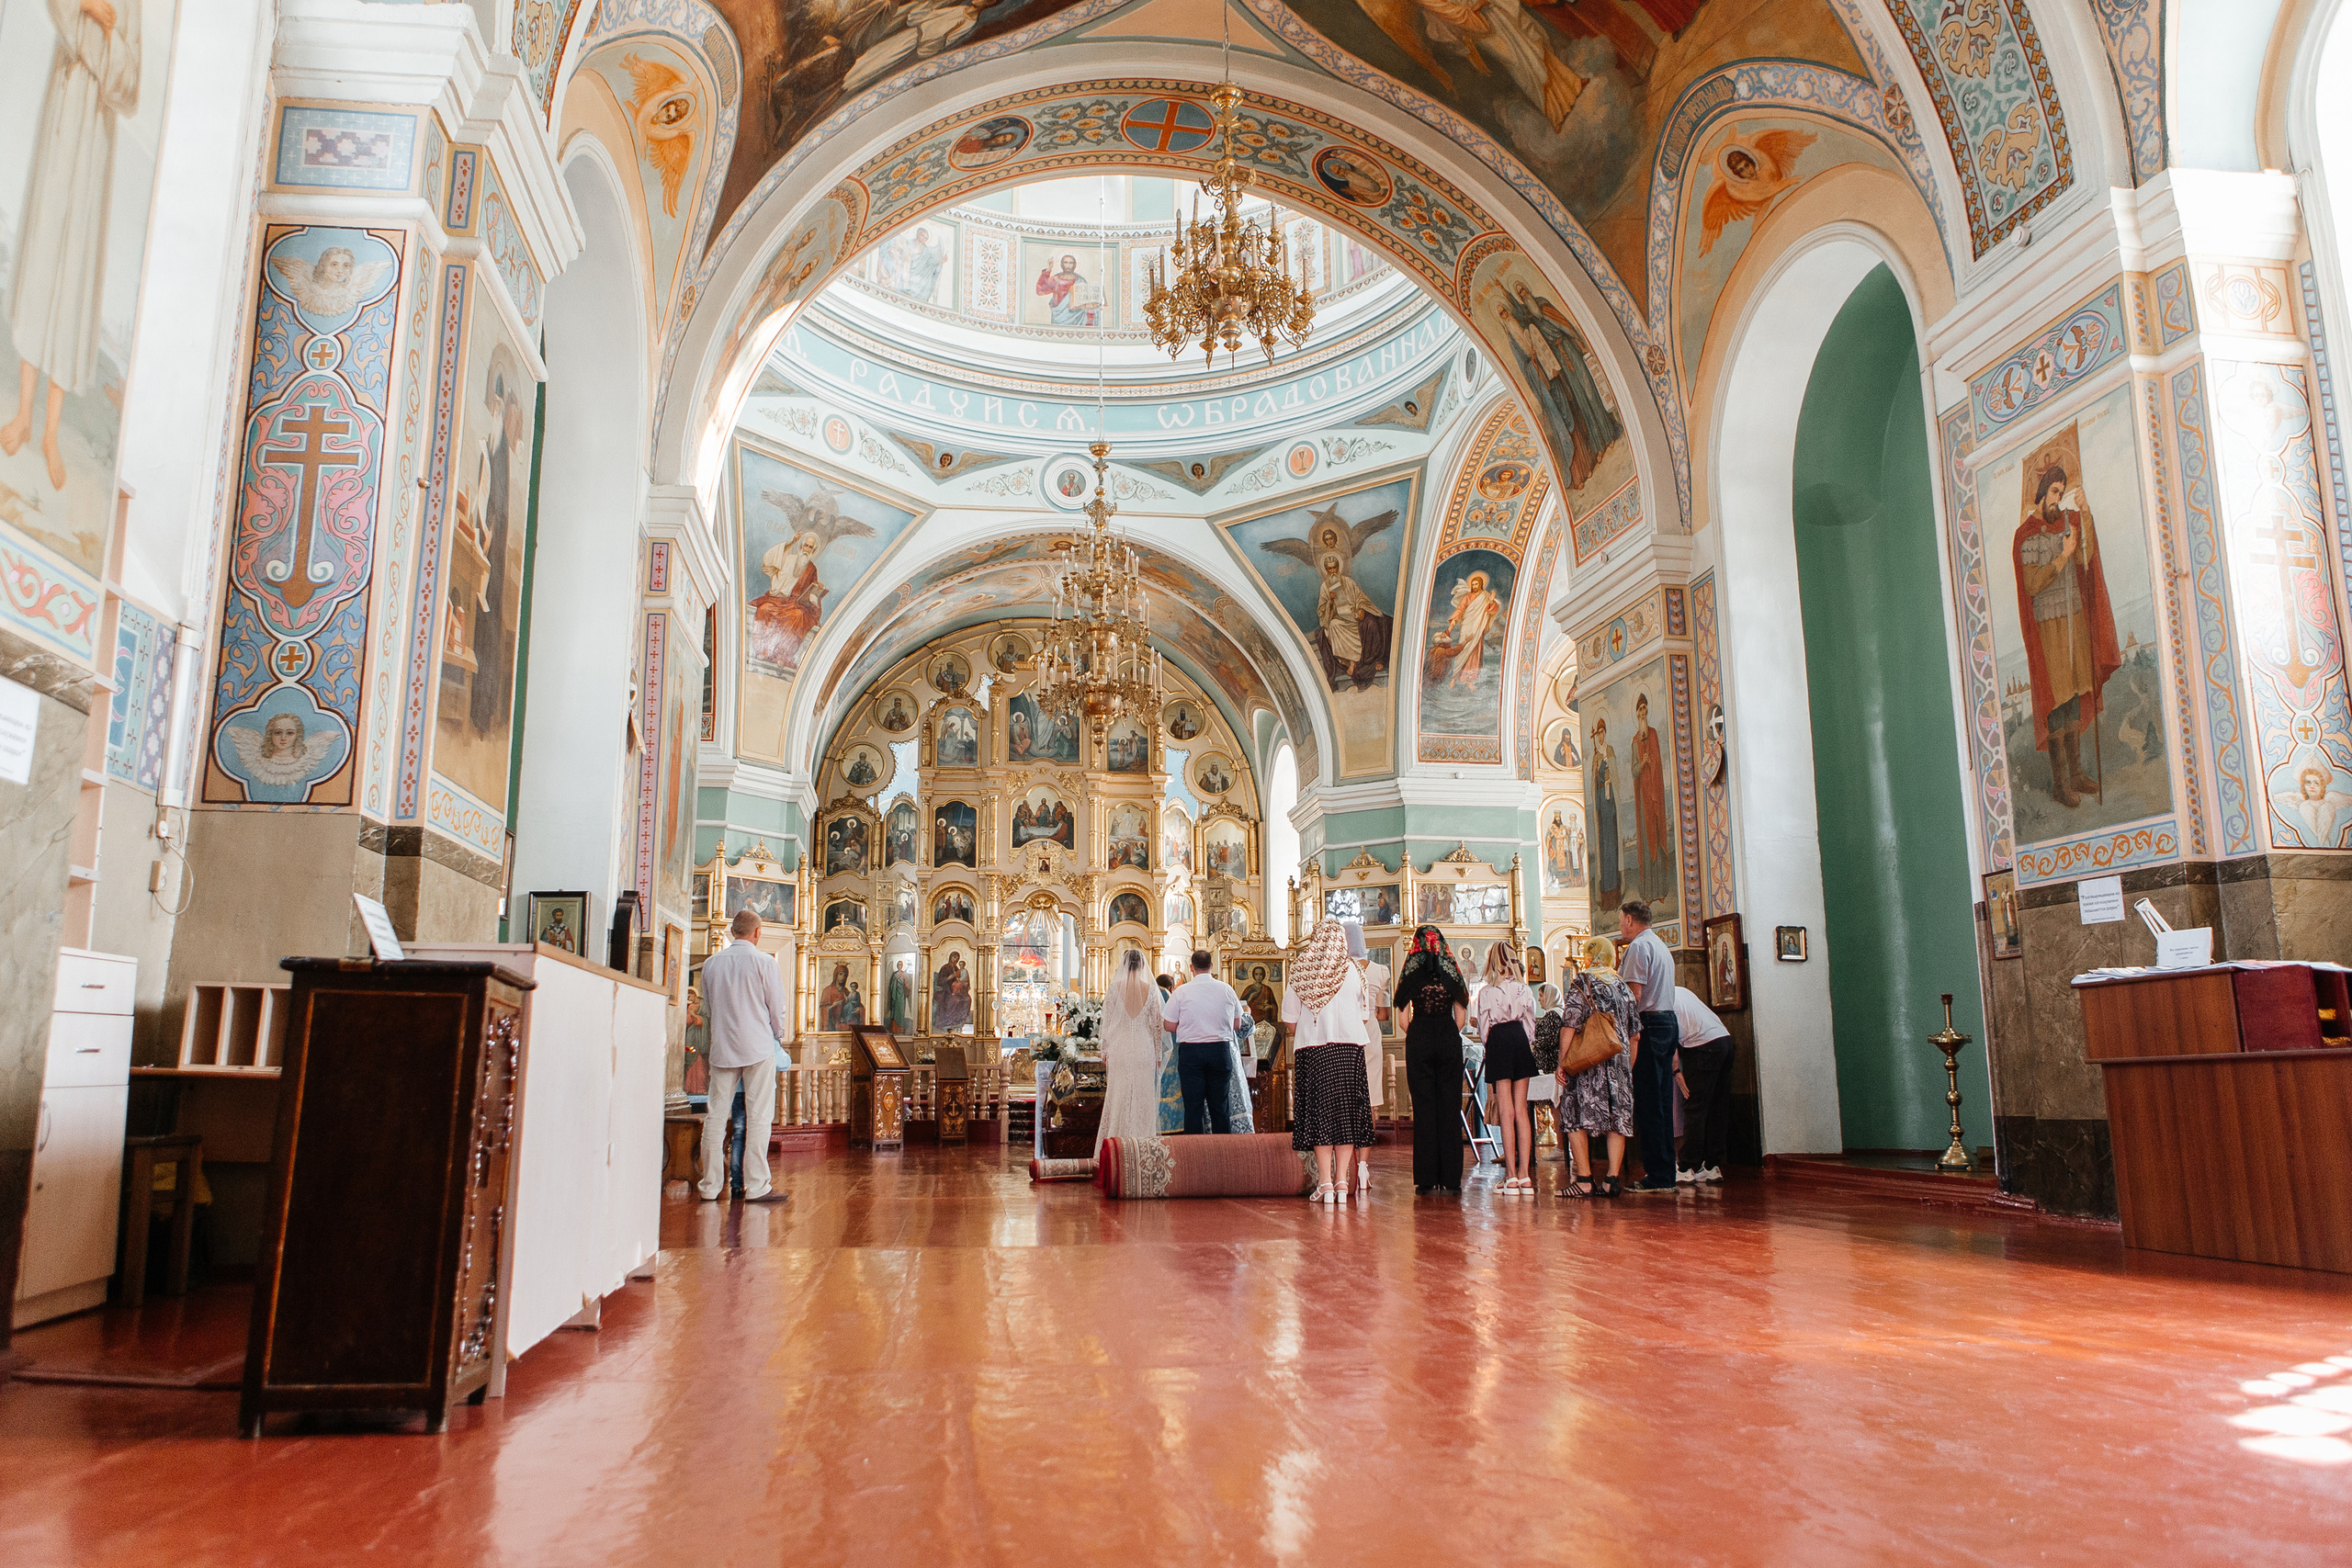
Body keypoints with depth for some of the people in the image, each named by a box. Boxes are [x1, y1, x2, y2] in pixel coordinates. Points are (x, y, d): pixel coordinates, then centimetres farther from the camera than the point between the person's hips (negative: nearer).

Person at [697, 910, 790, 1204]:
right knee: (758, 1116, 0)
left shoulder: (711, 963, 6)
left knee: (715, 1116, 7)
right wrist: (779, 1033, 18)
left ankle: (711, 1185, 11)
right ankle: (756, 1186, 0)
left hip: (722, 1047, 4)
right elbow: (777, 1009, -1)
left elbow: (707, 1006, 16)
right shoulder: (764, 962, -6)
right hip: (758, 1047, -4)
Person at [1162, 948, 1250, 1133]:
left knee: (1193, 1105, 3)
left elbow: (1170, 1026, -2)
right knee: (1220, 1105, 9)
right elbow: (1237, 1024, 11)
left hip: (1190, 1051, -2)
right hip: (1220, 1051, 2)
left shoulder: (1182, 991, -5)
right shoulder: (1227, 990, 2)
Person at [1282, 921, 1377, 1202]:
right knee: (1346, 1111, 6)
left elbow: (1290, 1019, 2)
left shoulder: (1299, 971, 0)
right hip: (1349, 1046, 0)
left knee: (1319, 1111, 4)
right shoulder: (1352, 970, 0)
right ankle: (1341, 1181, 4)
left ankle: (1325, 1183, 1)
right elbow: (1364, 1015, 7)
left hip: (1310, 1049, 0)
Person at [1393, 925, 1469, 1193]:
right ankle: (1450, 1177, 5)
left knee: (1424, 1107, 2)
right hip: (1449, 1041, 1)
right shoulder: (1452, 973, 4)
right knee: (1450, 1106, 5)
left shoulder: (1411, 975, -1)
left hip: (1419, 1041, -1)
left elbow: (1404, 1019, -1)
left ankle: (1427, 1178, 2)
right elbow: (1461, 1017, 4)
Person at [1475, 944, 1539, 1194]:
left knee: (1506, 1112, -2)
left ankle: (1511, 1176, -5)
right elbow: (1531, 1022, 8)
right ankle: (1524, 1174, 4)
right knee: (1521, 1110, 6)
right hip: (1521, 1042, 3)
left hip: (1499, 1043, -3)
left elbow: (1483, 1027, -2)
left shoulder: (1486, 992, -5)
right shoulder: (1524, 989, 3)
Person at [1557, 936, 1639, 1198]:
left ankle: (1584, 1180, -7)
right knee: (1617, 1118, 7)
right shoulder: (1623, 987, 13)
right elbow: (1635, 1034, 14)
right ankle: (1611, 1180, 2)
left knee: (1576, 1118, -2)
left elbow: (1569, 1026, -11)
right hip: (1619, 1063, 5)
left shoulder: (1581, 983, -3)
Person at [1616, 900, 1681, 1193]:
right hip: (1669, 1021, 10)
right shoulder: (1661, 945, 21)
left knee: (1647, 1103, -7)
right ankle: (1666, 1174, 11)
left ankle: (1655, 1177, -7)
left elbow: (1634, 994, -17)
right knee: (1663, 1102, 10)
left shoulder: (1638, 947, -9)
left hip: (1649, 1024, -10)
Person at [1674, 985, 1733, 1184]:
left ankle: (1689, 1168, -5)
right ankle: (1712, 1166, 12)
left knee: (1694, 1108, -5)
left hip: (1704, 1046, -9)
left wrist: (1675, 1071, -8)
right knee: (1717, 1109, 9)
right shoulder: (1680, 990, 23)